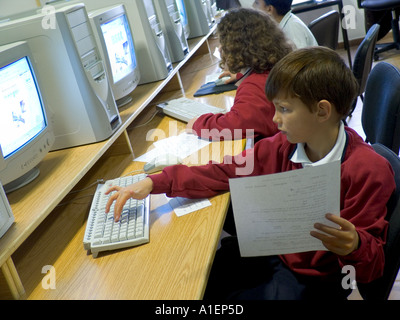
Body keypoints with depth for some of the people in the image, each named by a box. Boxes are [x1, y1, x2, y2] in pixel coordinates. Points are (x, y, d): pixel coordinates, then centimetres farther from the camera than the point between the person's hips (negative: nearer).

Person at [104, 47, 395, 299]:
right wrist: (155, 183, -9)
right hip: (270, 251, 6)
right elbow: (228, 171, -1)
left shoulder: (369, 170, -22)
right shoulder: (282, 146, -6)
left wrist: (355, 245, -41)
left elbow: (372, 255, -14)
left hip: (312, 278, -5)